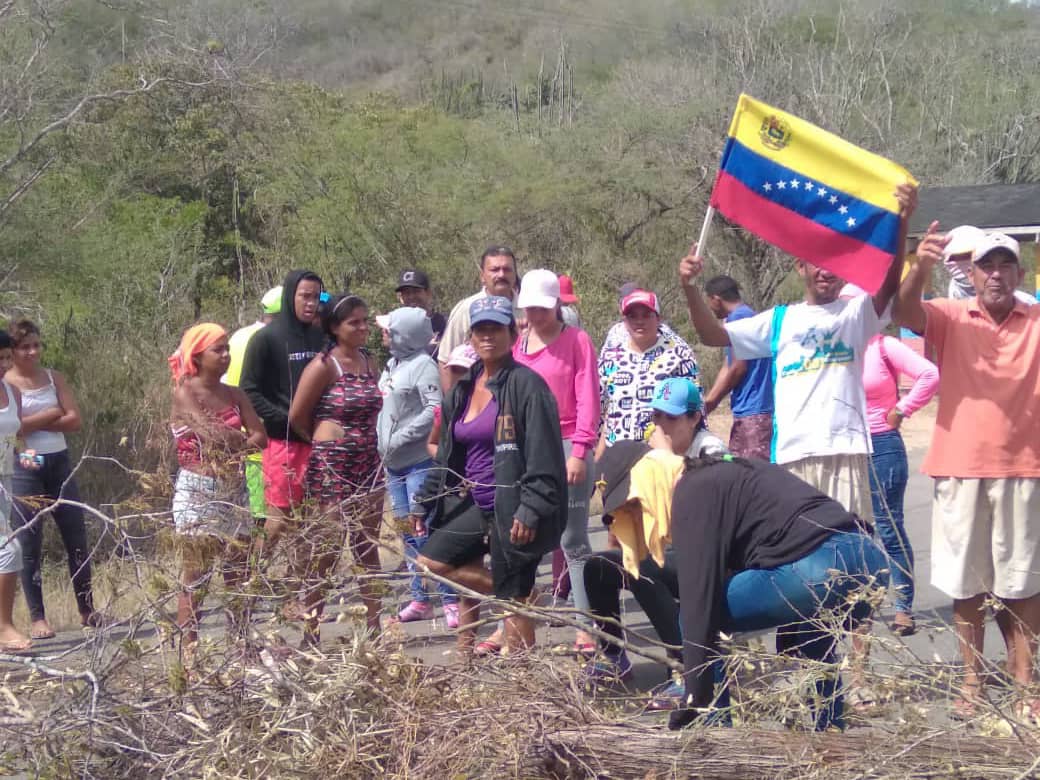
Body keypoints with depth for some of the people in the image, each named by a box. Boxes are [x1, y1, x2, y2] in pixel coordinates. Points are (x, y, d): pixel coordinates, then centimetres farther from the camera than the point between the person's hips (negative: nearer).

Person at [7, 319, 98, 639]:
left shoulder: (54, 378, 8)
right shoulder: (6, 384, -3)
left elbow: (74, 420, -2)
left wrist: (32, 422, -10)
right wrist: (51, 415, -11)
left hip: (59, 462, 4)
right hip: (24, 467, -4)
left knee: (77, 537, 5)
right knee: (29, 543, -1)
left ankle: (87, 610, 15)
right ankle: (37, 618, 6)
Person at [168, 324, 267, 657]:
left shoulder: (233, 395, 11)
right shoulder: (185, 393, -7)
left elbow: (260, 437, 3)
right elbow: (212, 434, -20)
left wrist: (234, 445, -14)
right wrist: (245, 439, -6)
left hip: (233, 492, 6)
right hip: (197, 494, -6)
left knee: (239, 574, 8)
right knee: (195, 578, -3)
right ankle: (189, 650, 2)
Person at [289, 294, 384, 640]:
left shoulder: (370, 363, 10)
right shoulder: (323, 366, -10)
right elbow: (296, 417, -7)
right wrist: (324, 442, 6)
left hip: (368, 463, 7)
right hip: (331, 465, -7)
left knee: (368, 548, 10)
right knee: (325, 550, -2)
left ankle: (374, 626, 17)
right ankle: (311, 631, 5)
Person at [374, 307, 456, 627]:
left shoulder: (423, 365, -12)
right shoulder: (392, 364, 13)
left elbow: (435, 409, -21)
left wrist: (401, 438, -19)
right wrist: (381, 442, 7)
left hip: (420, 462, -9)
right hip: (394, 465, 9)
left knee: (427, 532, -11)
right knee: (408, 533, 12)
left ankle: (451, 600, -6)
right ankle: (420, 599, 20)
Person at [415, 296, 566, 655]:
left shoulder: (526, 385, -12)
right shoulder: (464, 389, 12)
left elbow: (544, 456, -18)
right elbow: (447, 451, 21)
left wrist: (531, 510, -24)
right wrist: (425, 501, 19)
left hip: (512, 509, -8)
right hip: (475, 505, 8)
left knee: (514, 601, -3)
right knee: (430, 561, 5)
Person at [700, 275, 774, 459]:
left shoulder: (738, 317, -11)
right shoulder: (748, 315, 20)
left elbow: (738, 368, -14)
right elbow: (727, 368, 19)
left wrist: (709, 403, -4)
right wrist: (706, 403, 14)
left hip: (753, 412, -10)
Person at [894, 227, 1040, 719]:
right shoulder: (951, 317, 1)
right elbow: (903, 314, -17)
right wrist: (920, 268, -38)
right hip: (959, 469, 0)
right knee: (966, 581, 7)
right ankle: (972, 680, 17)